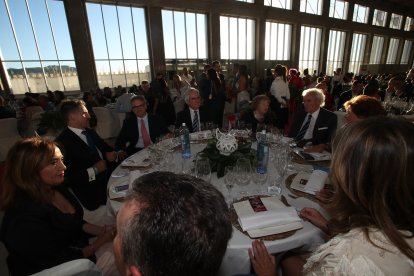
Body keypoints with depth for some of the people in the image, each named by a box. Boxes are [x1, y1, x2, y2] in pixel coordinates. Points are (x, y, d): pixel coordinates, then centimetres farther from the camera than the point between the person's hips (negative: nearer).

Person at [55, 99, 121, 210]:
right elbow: (68, 177, -17)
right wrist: (94, 170, -19)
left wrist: (112, 154, -3)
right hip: (92, 189, -8)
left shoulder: (89, 131, 13)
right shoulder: (62, 142, -12)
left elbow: (106, 148, 19)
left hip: (111, 174, 8)